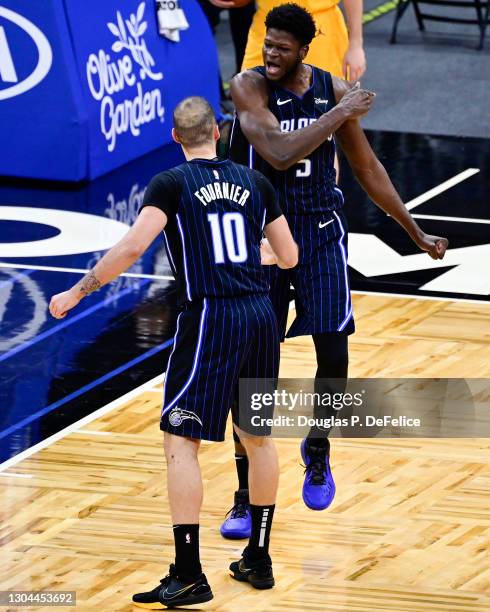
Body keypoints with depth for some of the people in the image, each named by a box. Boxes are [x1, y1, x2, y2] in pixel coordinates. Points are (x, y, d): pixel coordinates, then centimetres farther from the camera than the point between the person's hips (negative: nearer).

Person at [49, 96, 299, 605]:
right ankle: (258, 559, 27)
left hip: (208, 319, -5)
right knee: (258, 435, 19)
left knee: (180, 441, -2)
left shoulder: (171, 184, -3)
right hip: (261, 315, 5)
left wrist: (77, 292, -8)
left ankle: (189, 576, -8)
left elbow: (132, 247, -16)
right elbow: (289, 258, 16)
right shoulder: (255, 184, 11)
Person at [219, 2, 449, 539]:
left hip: (319, 234, 2)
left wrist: (415, 232, 15)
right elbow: (280, 153, -27)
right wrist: (340, 114, -23)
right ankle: (247, 496, 9)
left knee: (334, 352, -6)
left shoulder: (335, 91, -1)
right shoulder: (249, 87, -12)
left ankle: (317, 447, 25)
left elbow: (367, 168, 11)